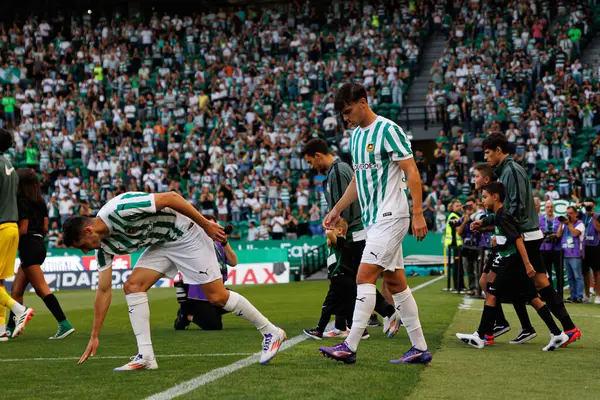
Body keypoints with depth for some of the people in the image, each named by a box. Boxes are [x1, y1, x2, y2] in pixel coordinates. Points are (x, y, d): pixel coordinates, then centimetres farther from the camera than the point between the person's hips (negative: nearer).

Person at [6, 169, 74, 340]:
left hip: (28, 247, -9)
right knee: (16, 290, 14)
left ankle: (64, 324, -16)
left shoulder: (22, 202, -11)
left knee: (42, 289, -10)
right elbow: (45, 228, 12)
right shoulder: (40, 202, 12)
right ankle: (10, 327, 16)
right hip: (39, 245, 9)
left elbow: (23, 229, -15)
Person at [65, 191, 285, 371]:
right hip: (161, 242, 8)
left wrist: (207, 225, -21)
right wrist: (94, 337, 4)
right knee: (132, 286, -8)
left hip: (185, 233, -8)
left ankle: (271, 332, 7)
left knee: (217, 296, -7)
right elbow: (104, 290, 4)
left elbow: (171, 197, -27)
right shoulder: (105, 245, -2)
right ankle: (145, 356, -7)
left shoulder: (120, 209, -29)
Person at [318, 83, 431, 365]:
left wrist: (418, 213, -20)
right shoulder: (356, 135, 15)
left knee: (365, 277, -14)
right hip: (372, 219, 9)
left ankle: (350, 347, -13)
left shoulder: (388, 130, -11)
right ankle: (420, 348, 13)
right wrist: (337, 210, 22)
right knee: (395, 283, 8)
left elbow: (412, 172, -14)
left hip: (390, 217, -9)